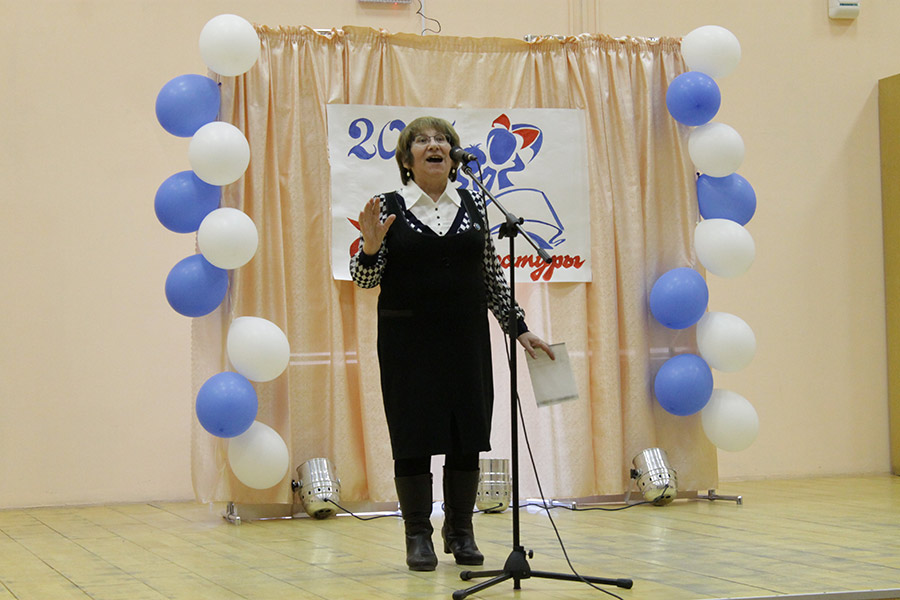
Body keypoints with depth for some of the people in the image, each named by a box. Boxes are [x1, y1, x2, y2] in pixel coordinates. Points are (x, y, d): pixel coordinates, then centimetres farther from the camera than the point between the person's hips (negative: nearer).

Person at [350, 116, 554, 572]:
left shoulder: (473, 206, 8)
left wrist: (519, 328, 8)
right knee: (413, 434, 0)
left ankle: (460, 531, 18)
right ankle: (418, 535, 10)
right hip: (408, 340, -3)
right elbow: (364, 279, -1)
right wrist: (370, 247, -21)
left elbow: (493, 276, 11)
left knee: (468, 432, 5)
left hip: (466, 337, 3)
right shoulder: (389, 208, 0)